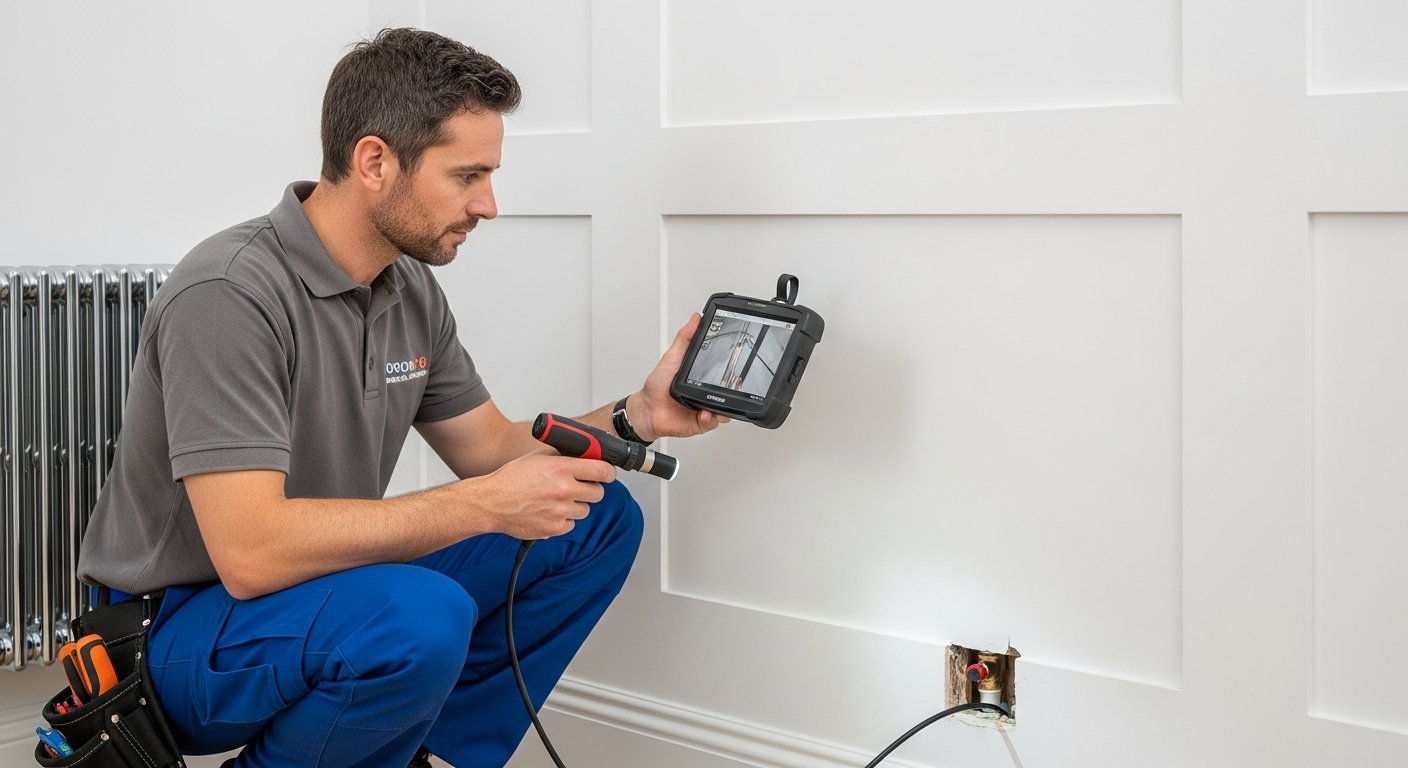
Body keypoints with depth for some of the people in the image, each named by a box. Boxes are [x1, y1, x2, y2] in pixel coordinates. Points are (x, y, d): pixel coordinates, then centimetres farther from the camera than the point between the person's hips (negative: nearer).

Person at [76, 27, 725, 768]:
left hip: (330, 579, 8)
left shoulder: (412, 288, 1)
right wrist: (487, 505, -29)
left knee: (596, 520, 2)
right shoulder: (228, 295, -25)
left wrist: (638, 416, -7)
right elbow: (250, 551, -32)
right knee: (423, 619, -37)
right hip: (181, 627, -8)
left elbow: (494, 451, 9)